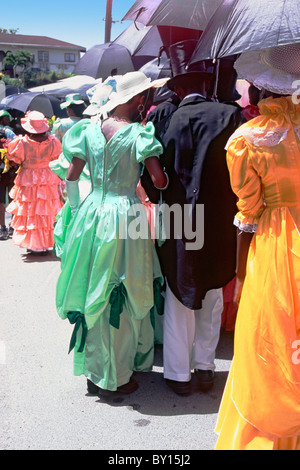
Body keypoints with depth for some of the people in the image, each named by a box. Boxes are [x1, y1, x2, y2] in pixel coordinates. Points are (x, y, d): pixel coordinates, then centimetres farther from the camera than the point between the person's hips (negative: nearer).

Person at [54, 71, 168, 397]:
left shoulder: (90, 130, 5)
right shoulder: (139, 134, -10)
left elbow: (71, 177, 7)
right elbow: (159, 181, -14)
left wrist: (77, 210, 19)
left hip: (92, 212, 5)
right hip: (124, 215, -5)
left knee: (94, 291, 16)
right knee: (122, 299, 6)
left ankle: (94, 367, 31)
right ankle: (113, 378, 16)